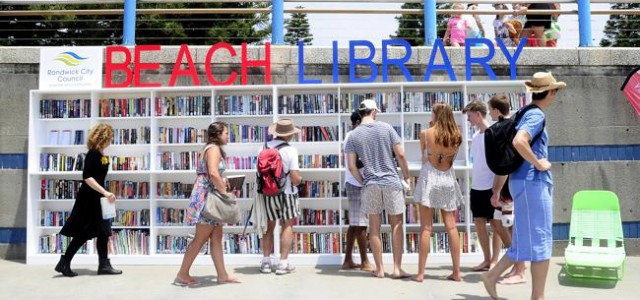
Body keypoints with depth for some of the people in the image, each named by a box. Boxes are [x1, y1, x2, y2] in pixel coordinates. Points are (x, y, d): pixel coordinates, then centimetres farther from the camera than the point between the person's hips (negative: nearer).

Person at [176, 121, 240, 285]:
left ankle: (222, 275, 14)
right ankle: (182, 275, 6)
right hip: (207, 196, -10)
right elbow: (213, 173, -26)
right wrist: (224, 192, -20)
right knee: (201, 238, -3)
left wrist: (223, 183, 13)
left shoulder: (213, 149, 19)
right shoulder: (214, 148, -12)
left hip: (210, 196, 10)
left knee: (216, 237, 9)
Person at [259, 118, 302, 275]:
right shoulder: (290, 150, -14)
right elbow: (295, 178, -17)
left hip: (267, 193, 4)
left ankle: (266, 262, 20)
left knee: (269, 227, 16)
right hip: (286, 193, -4)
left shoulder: (264, 148, -2)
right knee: (287, 226, 9)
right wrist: (299, 179, 5)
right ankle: (283, 263, 9)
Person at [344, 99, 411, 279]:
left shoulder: (353, 135, 0)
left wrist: (362, 181, 11)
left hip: (370, 184, 1)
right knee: (397, 225, 9)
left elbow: (352, 166, -4)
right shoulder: (386, 128, -2)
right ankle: (397, 268, 8)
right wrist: (406, 176, 8)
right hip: (392, 182, -1)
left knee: (374, 227, 9)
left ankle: (379, 269, 14)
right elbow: (400, 155, -5)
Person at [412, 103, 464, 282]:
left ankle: (421, 273, 2)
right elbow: (452, 157, 12)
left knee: (426, 228, -1)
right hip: (448, 180, 3)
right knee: (451, 227, 7)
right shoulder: (457, 136, 2)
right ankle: (456, 272, 11)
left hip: (429, 178, -3)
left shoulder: (425, 133, -6)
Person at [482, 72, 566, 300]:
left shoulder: (526, 112, 14)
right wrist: (538, 163, -18)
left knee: (527, 238, 14)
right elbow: (519, 141, -32)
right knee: (539, 239, 0)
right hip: (532, 182, -9)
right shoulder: (537, 115, -14)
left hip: (531, 182, 9)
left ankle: (492, 275, 18)